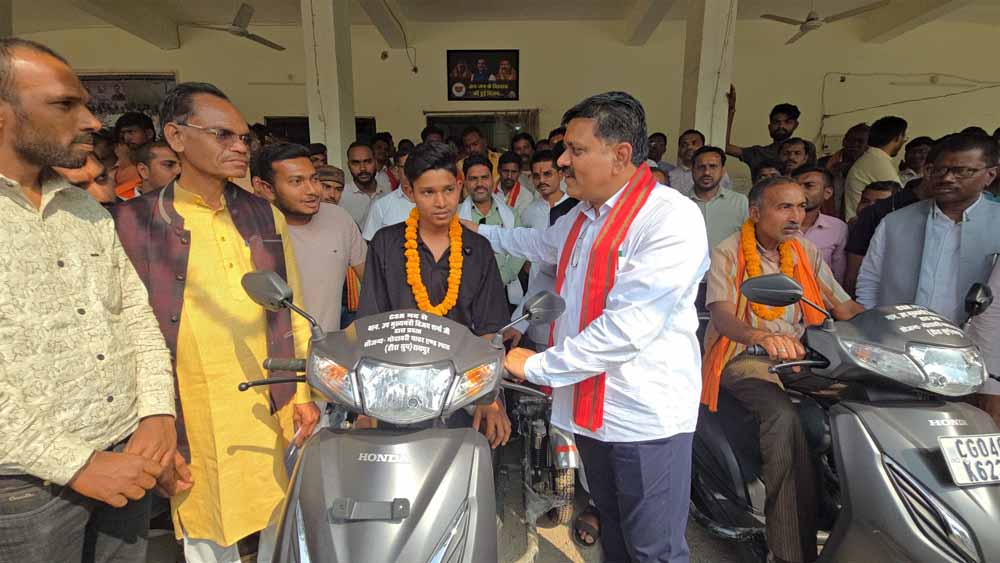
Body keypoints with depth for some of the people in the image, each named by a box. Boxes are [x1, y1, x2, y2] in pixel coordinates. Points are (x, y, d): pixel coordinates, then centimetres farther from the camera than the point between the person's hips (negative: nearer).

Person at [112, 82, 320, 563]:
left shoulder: (264, 215, 7)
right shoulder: (134, 221, -3)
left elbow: (293, 309, 9)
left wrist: (304, 392, 5)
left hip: (276, 409, 3)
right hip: (195, 417, -2)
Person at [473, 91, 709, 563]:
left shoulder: (672, 218, -19)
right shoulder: (584, 216, 10)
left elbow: (629, 326, -28)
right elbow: (542, 244, 33)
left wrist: (538, 366, -20)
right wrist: (480, 232, 41)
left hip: (645, 416, -8)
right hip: (589, 406, 8)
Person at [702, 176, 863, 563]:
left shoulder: (806, 252, 13)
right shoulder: (728, 253, -5)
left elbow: (846, 308, 13)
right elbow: (722, 315, -20)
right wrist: (762, 336, -40)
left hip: (796, 355, 5)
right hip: (744, 358, -5)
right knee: (783, 414, -32)